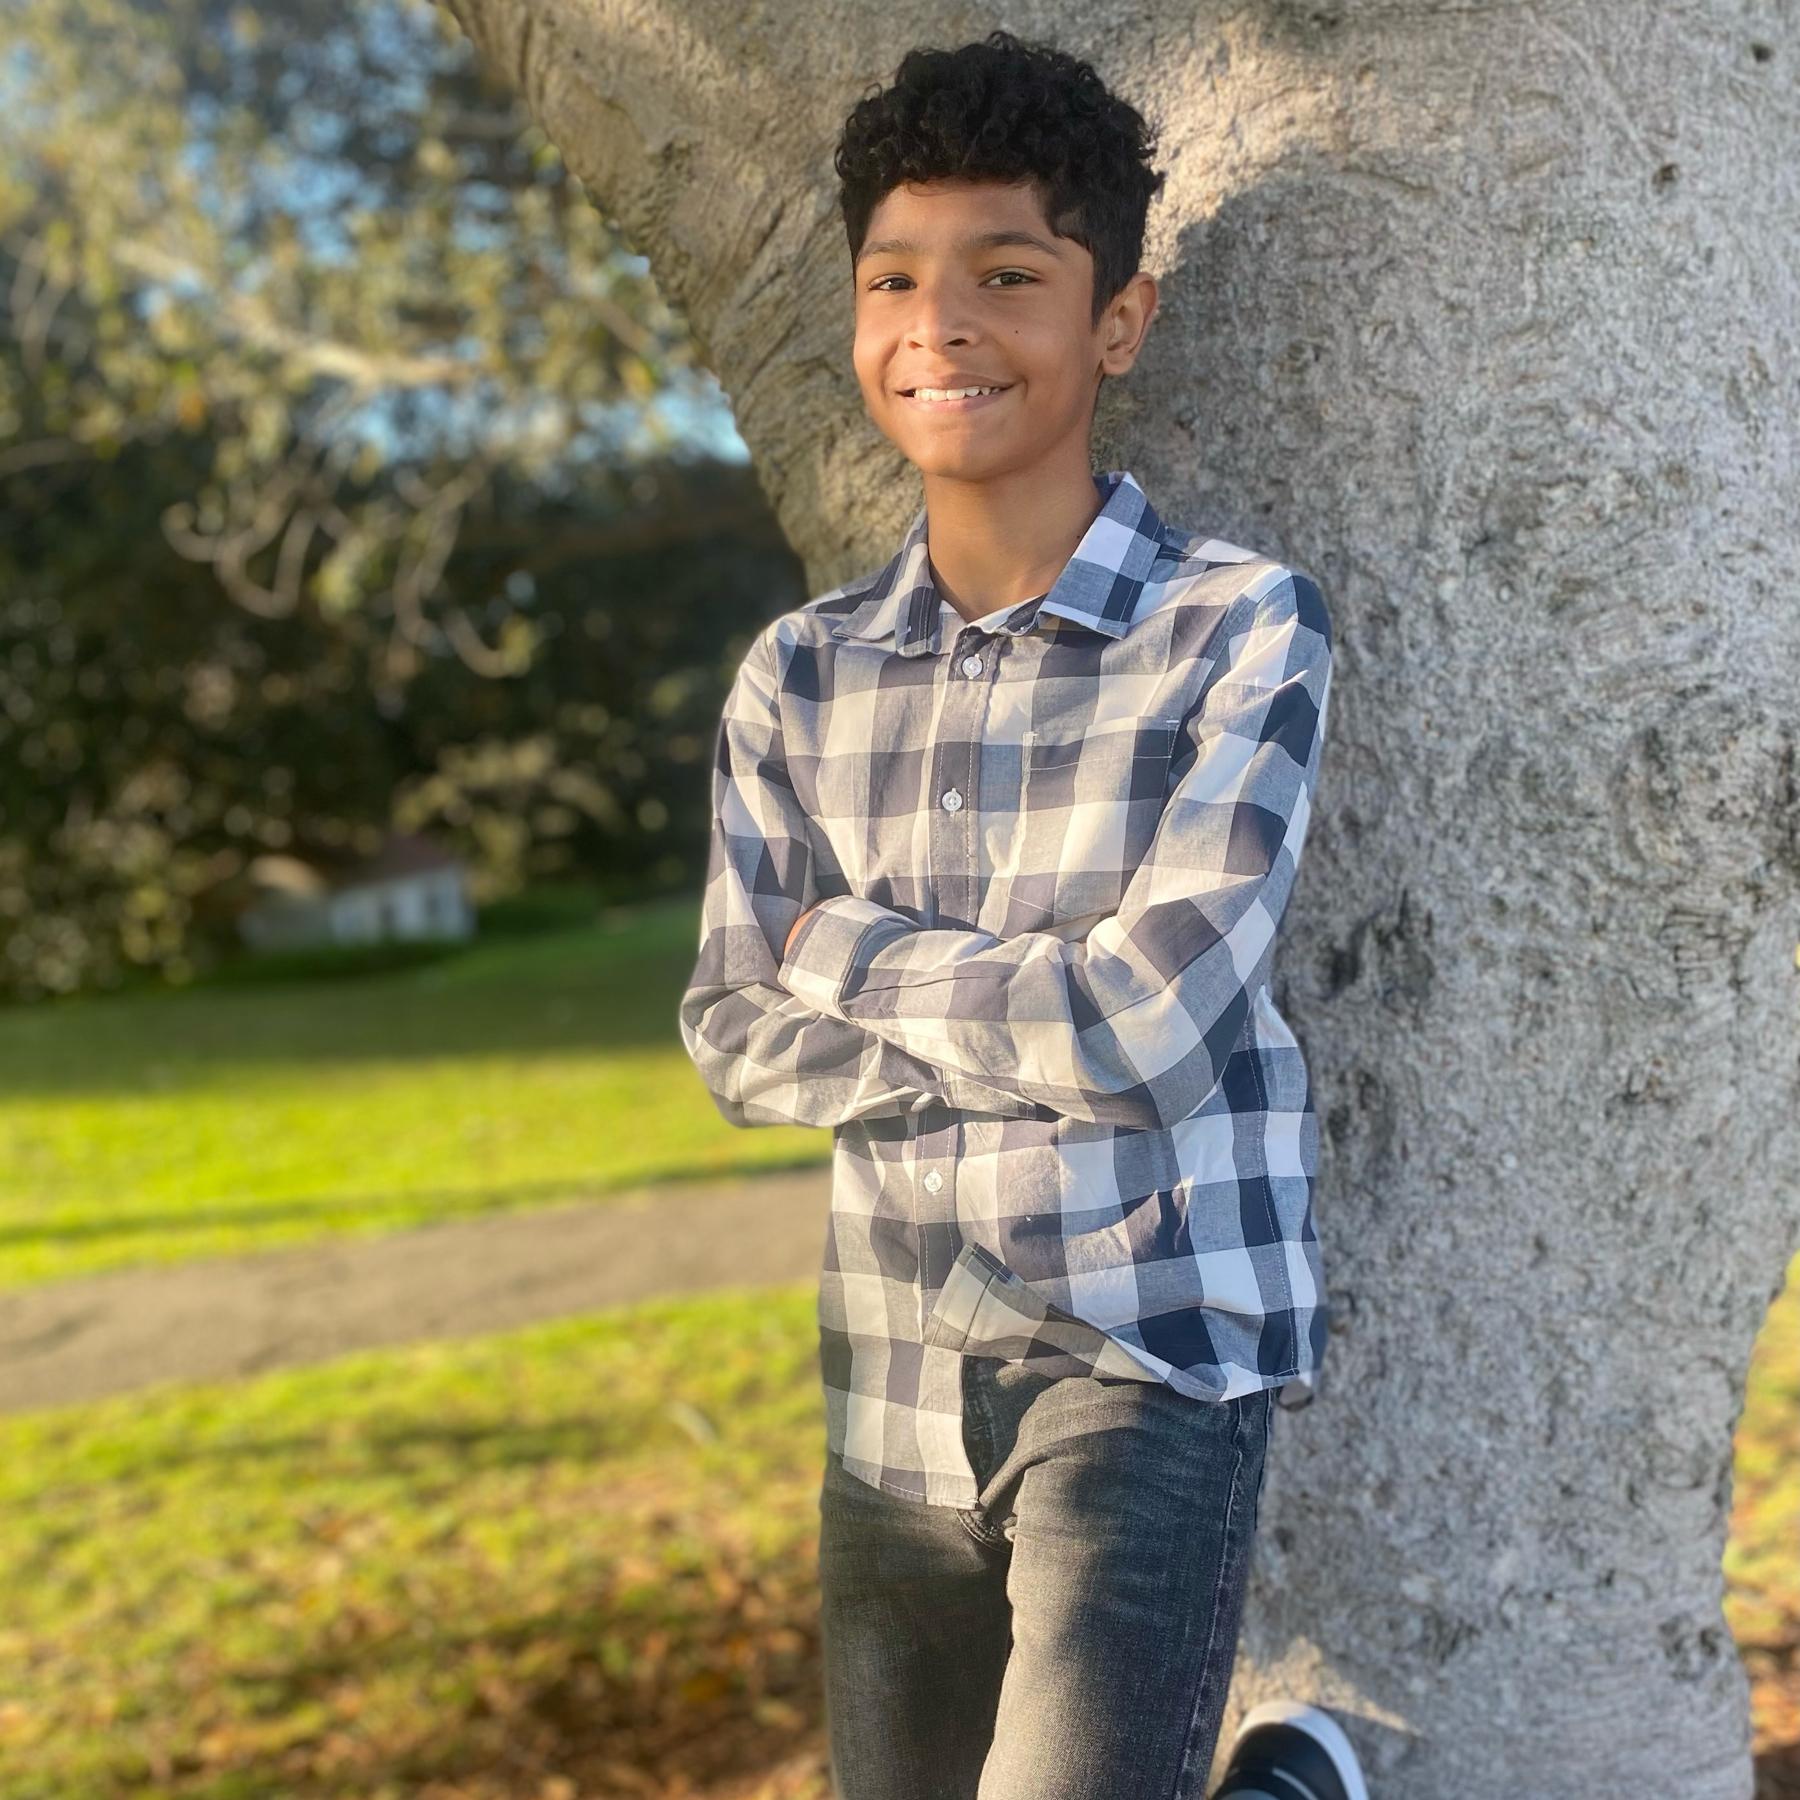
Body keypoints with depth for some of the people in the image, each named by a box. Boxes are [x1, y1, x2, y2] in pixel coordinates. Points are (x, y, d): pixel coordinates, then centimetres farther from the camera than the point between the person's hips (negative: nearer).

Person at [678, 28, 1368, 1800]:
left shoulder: (1244, 631, -9)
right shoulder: (796, 676, 4)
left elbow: (1155, 1015, -17)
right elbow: (736, 1040, 0)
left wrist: (851, 946, -5)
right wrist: (1034, 1030, -13)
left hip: (1154, 1360, -4)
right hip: (892, 1384, 5)